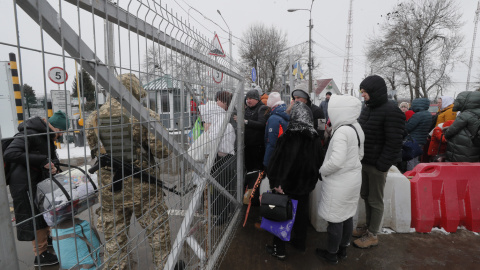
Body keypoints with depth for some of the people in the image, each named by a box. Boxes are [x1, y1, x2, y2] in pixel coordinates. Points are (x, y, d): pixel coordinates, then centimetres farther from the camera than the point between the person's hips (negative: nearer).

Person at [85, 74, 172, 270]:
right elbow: (163, 151, -15)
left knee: (115, 240, 18)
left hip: (110, 190, 4)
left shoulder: (94, 119, 0)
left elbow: (95, 153, 5)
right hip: (144, 188, -3)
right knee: (158, 232, 15)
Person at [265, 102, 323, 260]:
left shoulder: (287, 138, -20)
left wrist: (275, 182, -14)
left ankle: (279, 249, 21)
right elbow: (319, 162, 6)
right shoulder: (316, 139, -4)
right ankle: (300, 243, 40)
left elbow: (277, 161, -20)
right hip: (306, 185, 5)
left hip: (287, 184, -5)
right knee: (302, 212, 21)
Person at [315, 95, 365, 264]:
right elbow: (360, 154, 15)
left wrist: (322, 170, -13)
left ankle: (332, 254, 26)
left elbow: (336, 161, -30)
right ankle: (343, 249, 38)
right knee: (347, 216, 21)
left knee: (335, 219, 8)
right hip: (354, 178, 9)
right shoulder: (357, 128, 4)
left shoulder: (341, 131, -24)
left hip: (339, 182, -9)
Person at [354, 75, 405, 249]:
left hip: (377, 165, -8)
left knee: (375, 201, 5)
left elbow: (394, 143, -18)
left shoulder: (391, 112, -15)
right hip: (364, 162, 8)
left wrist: (382, 166, -19)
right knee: (365, 196, 19)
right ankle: (368, 226, 36)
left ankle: (373, 235, 20)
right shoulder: (367, 109, 10)